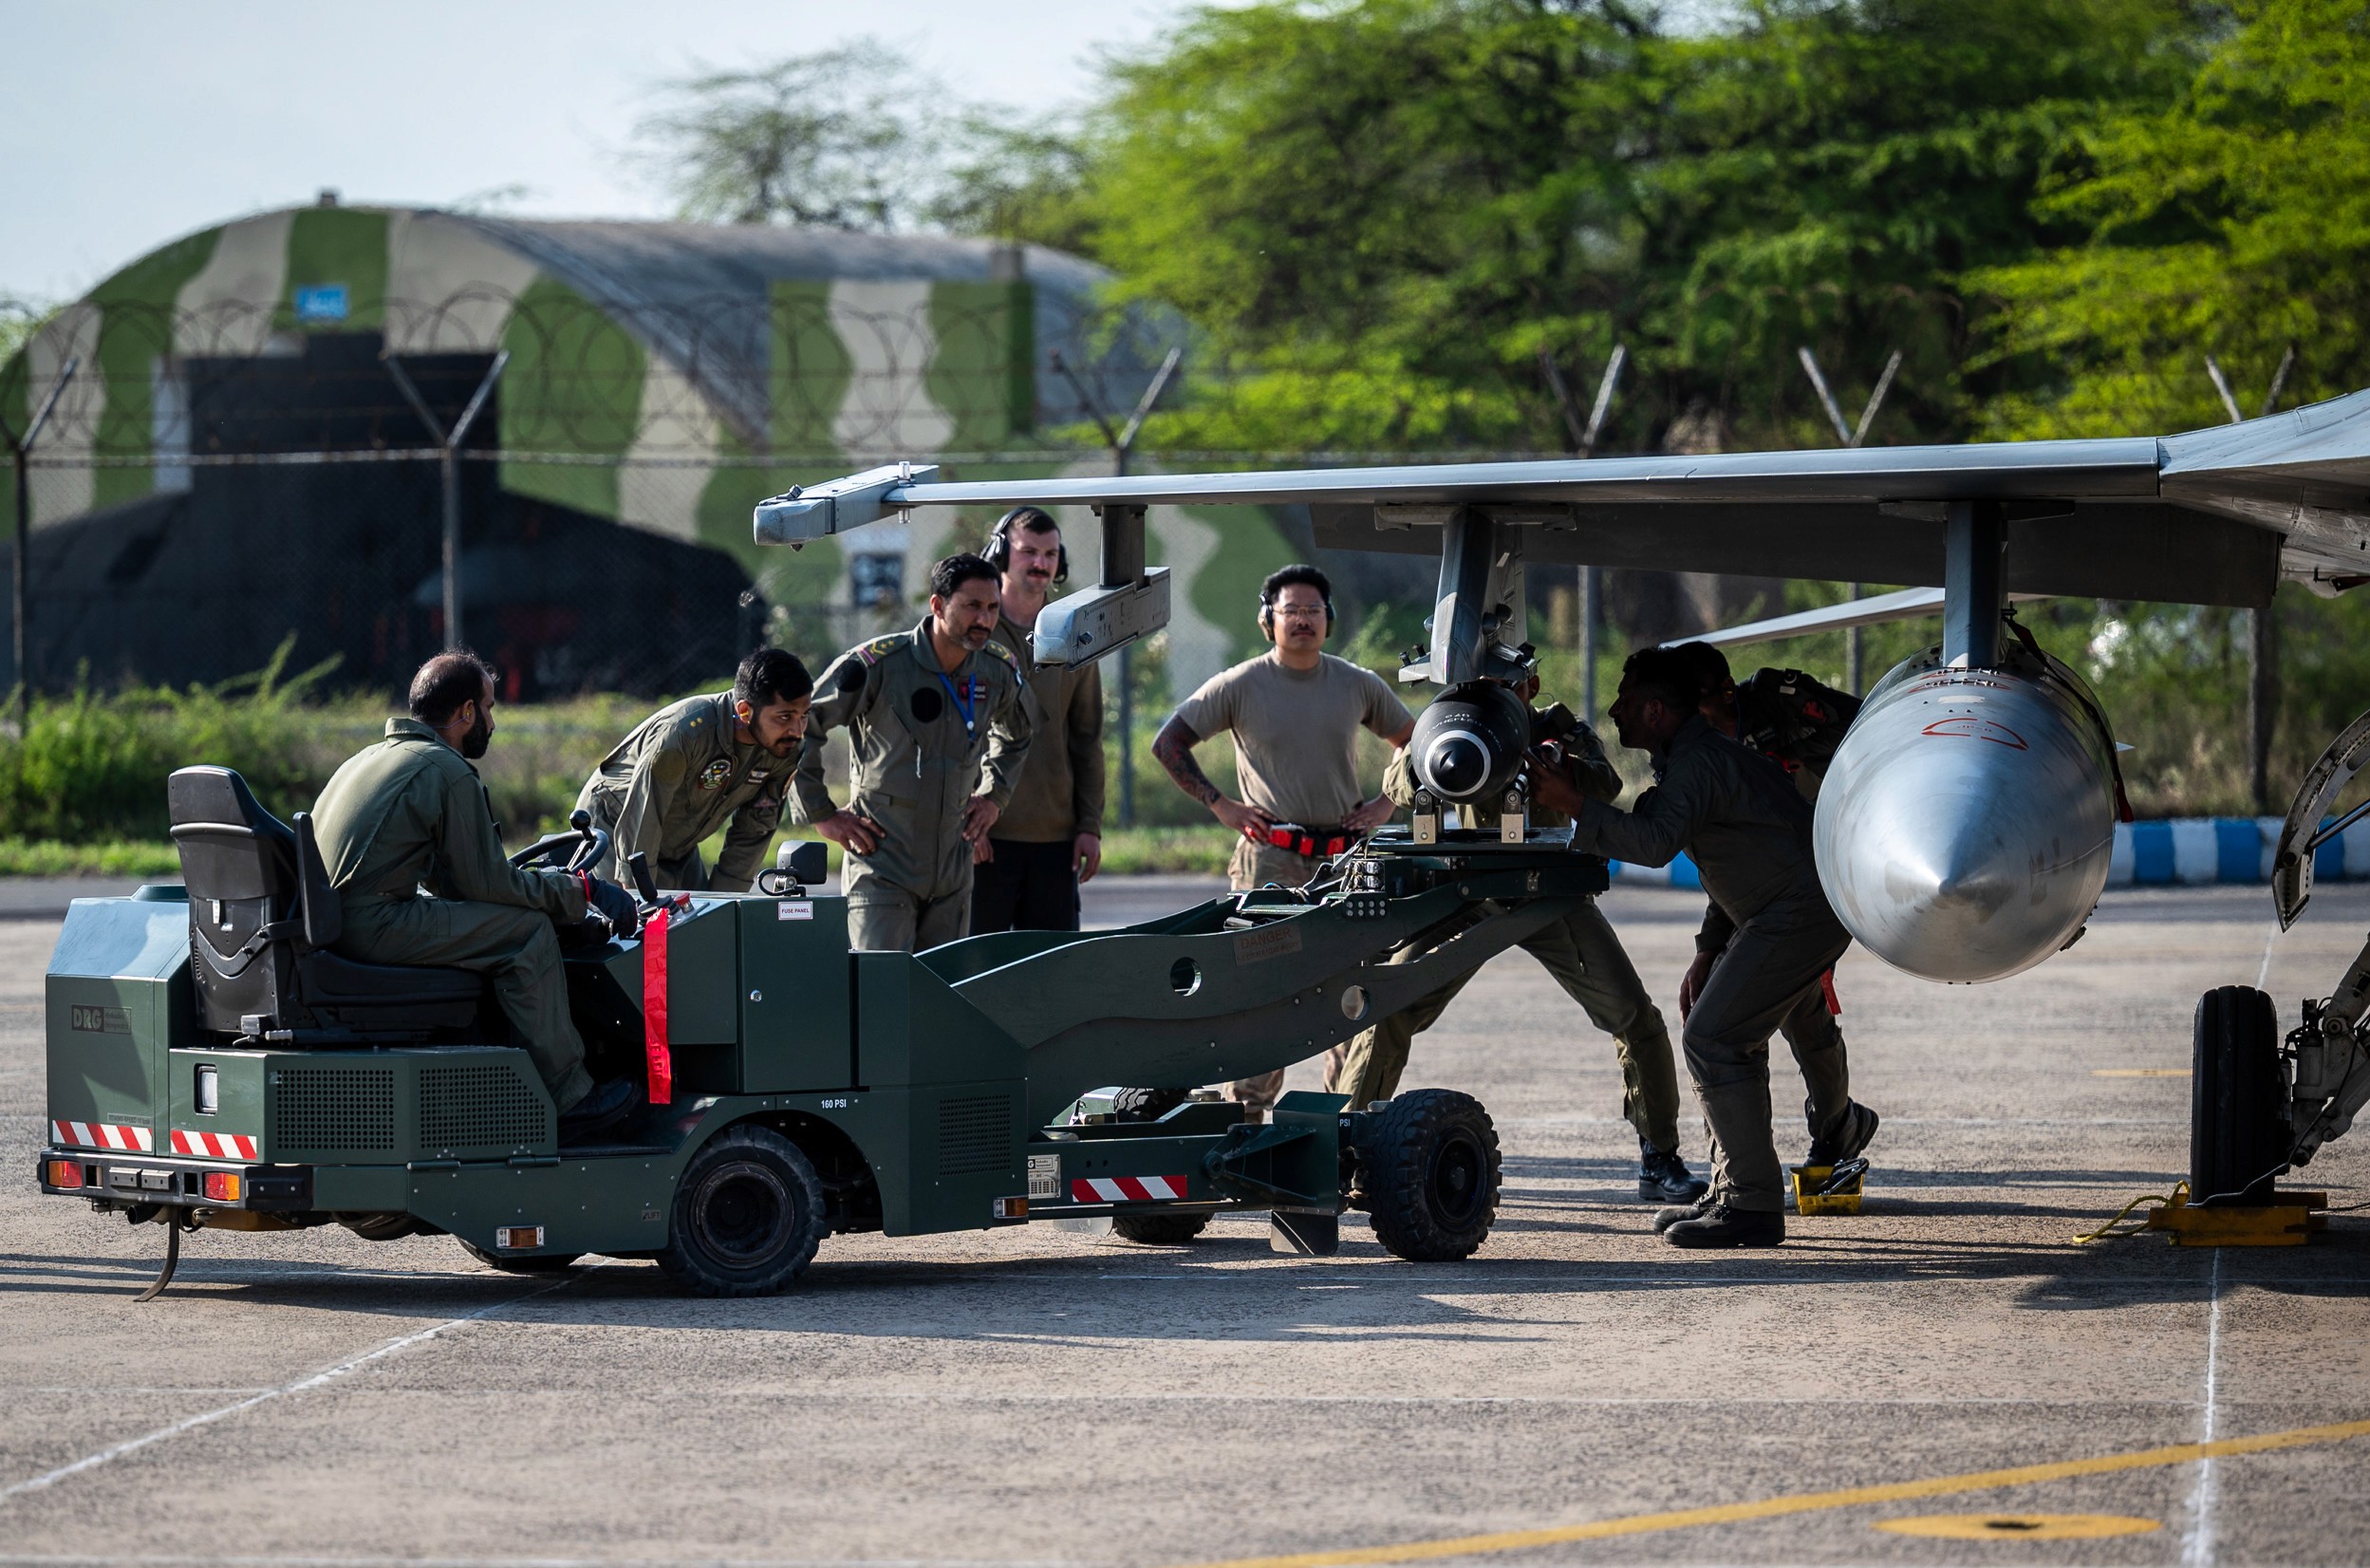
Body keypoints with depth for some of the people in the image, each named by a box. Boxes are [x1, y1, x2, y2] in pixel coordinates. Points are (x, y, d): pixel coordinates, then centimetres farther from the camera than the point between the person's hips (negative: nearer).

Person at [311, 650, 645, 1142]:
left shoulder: (372, 757, 23)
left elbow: (444, 877, 27)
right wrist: (579, 890, 3)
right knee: (528, 931, -6)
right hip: (374, 927, -10)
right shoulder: (449, 773, -8)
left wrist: (555, 884, 22)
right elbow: (486, 882, -8)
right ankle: (569, 1100, -4)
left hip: (328, 925, 10)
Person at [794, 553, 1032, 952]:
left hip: (953, 873, 5)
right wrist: (821, 814, -4)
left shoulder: (1000, 671, 3)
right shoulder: (877, 664, -14)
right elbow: (795, 727, -6)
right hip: (881, 869, -5)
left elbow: (1014, 736, 28)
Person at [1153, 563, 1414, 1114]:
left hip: (1345, 858, 3)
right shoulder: (1240, 686, 0)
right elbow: (1168, 744, 4)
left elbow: (1415, 744, 22)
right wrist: (1220, 805, -2)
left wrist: (1387, 802, 8)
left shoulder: (1359, 686, 9)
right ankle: (1246, 1113, -2)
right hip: (1270, 861, -3)